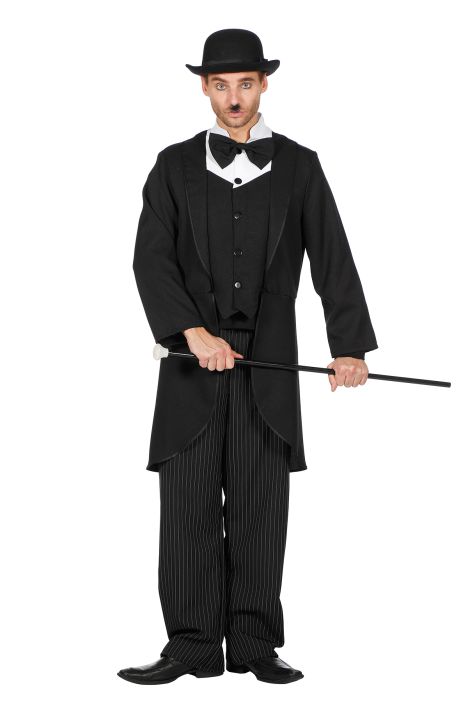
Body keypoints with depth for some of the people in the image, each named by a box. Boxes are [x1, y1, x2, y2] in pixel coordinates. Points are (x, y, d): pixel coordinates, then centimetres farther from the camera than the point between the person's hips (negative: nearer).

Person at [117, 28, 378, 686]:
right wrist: (194, 331, -17)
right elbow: (151, 260, -2)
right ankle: (193, 648, 3)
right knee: (189, 504, -3)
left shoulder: (299, 166, 8)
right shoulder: (175, 166, 7)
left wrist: (350, 347, -10)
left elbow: (333, 261, 1)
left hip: (268, 363, 0)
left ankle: (254, 646, 8)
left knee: (259, 506, 0)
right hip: (193, 360, 0)